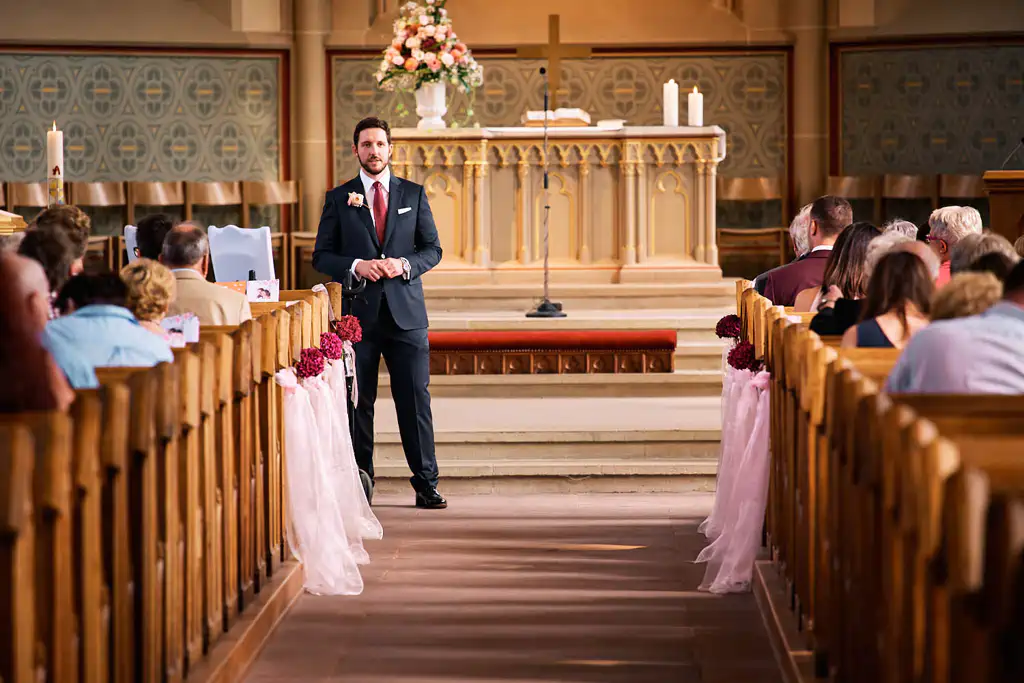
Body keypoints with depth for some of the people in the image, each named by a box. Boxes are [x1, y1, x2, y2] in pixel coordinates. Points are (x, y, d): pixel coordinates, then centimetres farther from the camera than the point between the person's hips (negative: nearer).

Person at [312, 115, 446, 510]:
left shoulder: (414, 194, 10)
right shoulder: (339, 199, 7)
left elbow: (433, 249, 9)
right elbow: (322, 256, 5)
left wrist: (405, 264, -11)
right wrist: (356, 265, -13)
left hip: (406, 311, 0)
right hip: (358, 312, 0)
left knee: (416, 398, -2)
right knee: (359, 401, 2)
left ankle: (426, 484, 3)